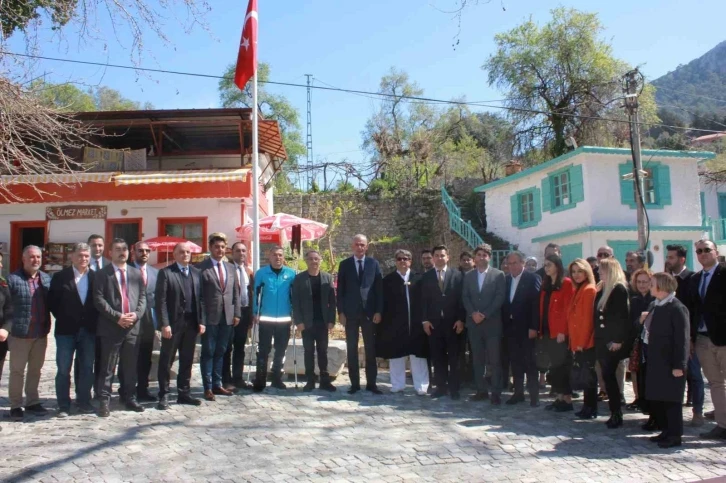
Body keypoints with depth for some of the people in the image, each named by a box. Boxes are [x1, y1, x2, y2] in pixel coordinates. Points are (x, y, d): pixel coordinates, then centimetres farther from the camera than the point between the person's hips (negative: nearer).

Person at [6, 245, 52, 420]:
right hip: (20, 333, -4)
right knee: (17, 370, 6)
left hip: (41, 334, 5)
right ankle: (15, 405, 17)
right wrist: (8, 327, -13)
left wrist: (47, 326, 3)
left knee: (35, 370, 14)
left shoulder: (47, 279, 7)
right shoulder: (13, 279, -8)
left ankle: (32, 402, 26)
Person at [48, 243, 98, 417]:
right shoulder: (60, 277, -1)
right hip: (66, 330, -1)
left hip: (89, 330, 2)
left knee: (87, 368, 8)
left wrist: (94, 321, -2)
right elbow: (52, 302, 1)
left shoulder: (96, 277, 3)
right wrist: (63, 319, -2)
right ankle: (63, 405, 13)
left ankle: (84, 401, 20)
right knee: (63, 369, 4)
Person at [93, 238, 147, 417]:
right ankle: (104, 401, 9)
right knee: (107, 368, 2)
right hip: (110, 328, -3)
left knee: (131, 367, 10)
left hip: (133, 327, 3)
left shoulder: (136, 273, 13)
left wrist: (136, 314, -8)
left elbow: (143, 296, 10)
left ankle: (130, 398, 20)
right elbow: (99, 299, -7)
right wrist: (117, 317, -14)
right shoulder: (102, 274, 1)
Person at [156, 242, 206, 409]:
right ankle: (163, 396, 13)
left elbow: (201, 299, 10)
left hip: (192, 323, 4)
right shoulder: (165, 272, -3)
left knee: (187, 361, 10)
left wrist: (202, 321, 3)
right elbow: (160, 300, -8)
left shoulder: (197, 273, 11)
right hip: (172, 323, -4)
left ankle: (184, 393, 20)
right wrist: (164, 324, -15)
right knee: (166, 361, 4)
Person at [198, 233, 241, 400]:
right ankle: (208, 388, 9)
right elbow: (198, 294, -7)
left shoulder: (230, 267, 12)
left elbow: (236, 292, 13)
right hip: (210, 317, -5)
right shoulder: (201, 268, -6)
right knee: (208, 353, 3)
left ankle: (217, 385, 22)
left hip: (227, 317, 5)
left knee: (220, 352, 13)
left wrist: (237, 313, 6)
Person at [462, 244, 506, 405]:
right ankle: (481, 390, 14)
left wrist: (484, 314, -12)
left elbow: (500, 297, -6)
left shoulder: (498, 275, 1)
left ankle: (496, 393, 4)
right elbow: (465, 297, 7)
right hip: (473, 322, 4)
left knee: (495, 360, -2)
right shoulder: (468, 276, 12)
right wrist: (473, 313, -9)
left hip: (492, 323, -3)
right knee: (478, 359, 7)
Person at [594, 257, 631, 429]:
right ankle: (615, 412, 14)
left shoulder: (619, 289, -10)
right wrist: (597, 337, 11)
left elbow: (622, 316, -16)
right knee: (608, 376, 8)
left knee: (609, 375, -7)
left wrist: (618, 340, -18)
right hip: (602, 340, 8)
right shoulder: (602, 289, 14)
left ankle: (616, 413, 1)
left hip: (613, 342, -8)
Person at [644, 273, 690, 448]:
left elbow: (682, 339, -17)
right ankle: (666, 431, 25)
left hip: (670, 364, -8)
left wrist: (679, 365, -18)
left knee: (671, 400, 0)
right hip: (656, 362, 8)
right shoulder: (656, 306, 11)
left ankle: (675, 435, 11)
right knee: (655, 399, 12)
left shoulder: (677, 308, -14)